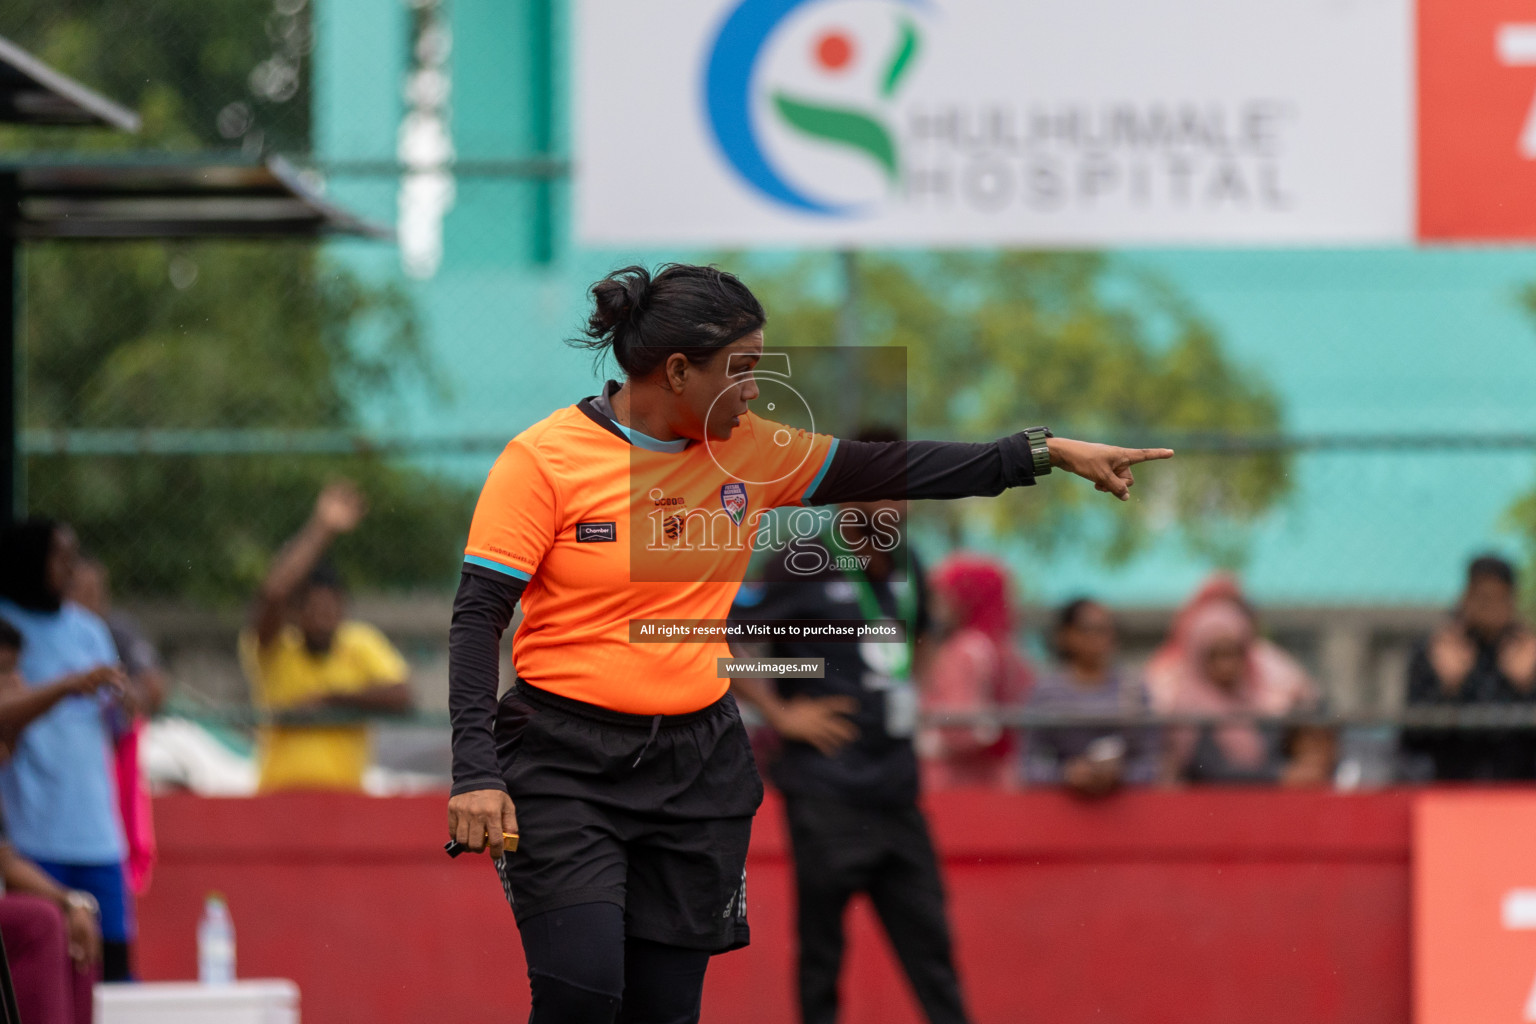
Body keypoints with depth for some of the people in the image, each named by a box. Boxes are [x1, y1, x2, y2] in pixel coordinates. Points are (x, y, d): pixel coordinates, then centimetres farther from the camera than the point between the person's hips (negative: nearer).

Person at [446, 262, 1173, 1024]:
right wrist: (475, 773, -19)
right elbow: (478, 616, -11)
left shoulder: (749, 451, 6)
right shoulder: (543, 460, -10)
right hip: (564, 761, -5)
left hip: (697, 761, 5)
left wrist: (1047, 453, 7)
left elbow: (888, 469, 12)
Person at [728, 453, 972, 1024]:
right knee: (821, 953, -1)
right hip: (829, 798, -7)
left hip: (896, 794, 7)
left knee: (929, 943, 5)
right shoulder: (805, 566, -9)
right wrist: (778, 712, -13)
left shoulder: (905, 567, 11)